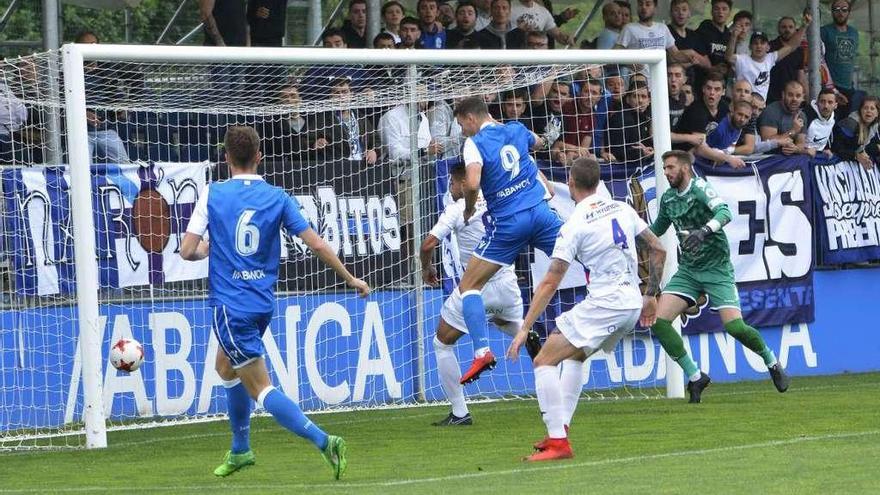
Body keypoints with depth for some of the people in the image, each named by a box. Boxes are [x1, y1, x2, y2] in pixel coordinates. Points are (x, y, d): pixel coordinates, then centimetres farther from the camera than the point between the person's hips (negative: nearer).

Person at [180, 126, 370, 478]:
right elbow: (317, 244, 0)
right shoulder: (277, 198, 1)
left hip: (231, 304, -5)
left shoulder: (212, 195, -6)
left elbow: (187, 251, -8)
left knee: (260, 389, -6)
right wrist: (350, 279, 12)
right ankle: (240, 450, 36)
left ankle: (323, 441, -22)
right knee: (226, 366, 29)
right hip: (263, 302, 5)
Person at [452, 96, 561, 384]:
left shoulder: (475, 143, -4)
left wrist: (469, 209, -3)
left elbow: (472, 183, -21)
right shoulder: (516, 130, 12)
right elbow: (539, 143, 36)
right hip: (540, 212, 4)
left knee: (469, 286, 3)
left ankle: (482, 351, -12)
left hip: (507, 222, -4)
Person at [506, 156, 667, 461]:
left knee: (544, 361, -6)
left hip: (603, 305, -8)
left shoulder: (574, 225, -9)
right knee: (574, 357, 28)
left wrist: (525, 329, -10)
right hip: (632, 305, 8)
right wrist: (651, 296, 24)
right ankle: (560, 431, 21)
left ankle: (557, 442, -15)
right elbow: (658, 250, 15)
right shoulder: (622, 209, 10)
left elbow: (550, 283, -12)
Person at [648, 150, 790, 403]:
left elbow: (724, 212, -31)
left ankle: (771, 361, 12)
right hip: (687, 269, 6)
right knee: (658, 320, -12)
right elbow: (656, 229, 26)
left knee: (733, 325, -18)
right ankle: (695, 377, -1)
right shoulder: (668, 198, 7)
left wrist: (704, 230, -48)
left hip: (716, 268, -6)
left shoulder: (699, 188, -14)